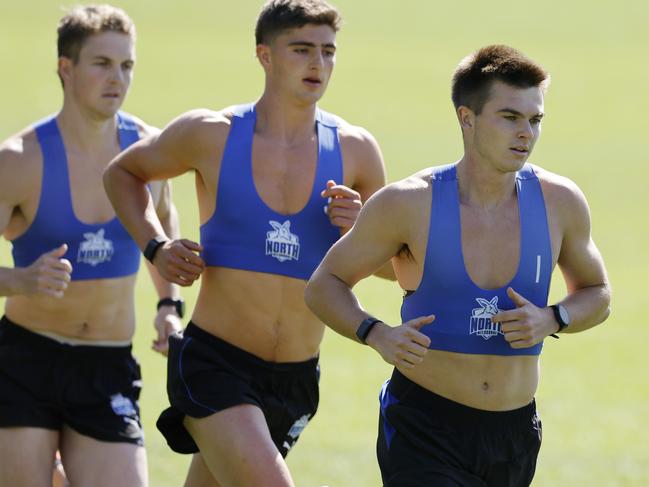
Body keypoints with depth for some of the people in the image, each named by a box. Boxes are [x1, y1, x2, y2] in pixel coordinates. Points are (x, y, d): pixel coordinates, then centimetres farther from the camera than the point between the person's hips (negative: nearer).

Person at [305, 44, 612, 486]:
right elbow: (324, 285, 1)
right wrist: (376, 334, -20)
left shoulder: (559, 202, -2)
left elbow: (597, 295, 14)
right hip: (424, 429, -4)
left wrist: (552, 320, -9)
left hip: (514, 433, 4)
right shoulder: (410, 203, -10)